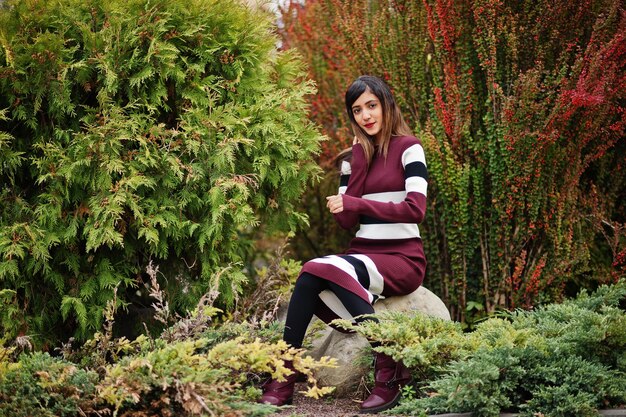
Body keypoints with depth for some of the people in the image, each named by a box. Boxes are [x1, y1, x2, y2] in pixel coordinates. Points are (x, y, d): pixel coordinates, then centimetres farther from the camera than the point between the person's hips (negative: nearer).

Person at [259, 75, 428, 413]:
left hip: (403, 258, -5)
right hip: (363, 254, 5)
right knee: (313, 277, -28)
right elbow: (345, 220, 2)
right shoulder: (353, 156, 14)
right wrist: (360, 156, -2)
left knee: (318, 271, -31)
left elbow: (415, 208, -15)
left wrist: (355, 203, -17)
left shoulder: (408, 147, -2)